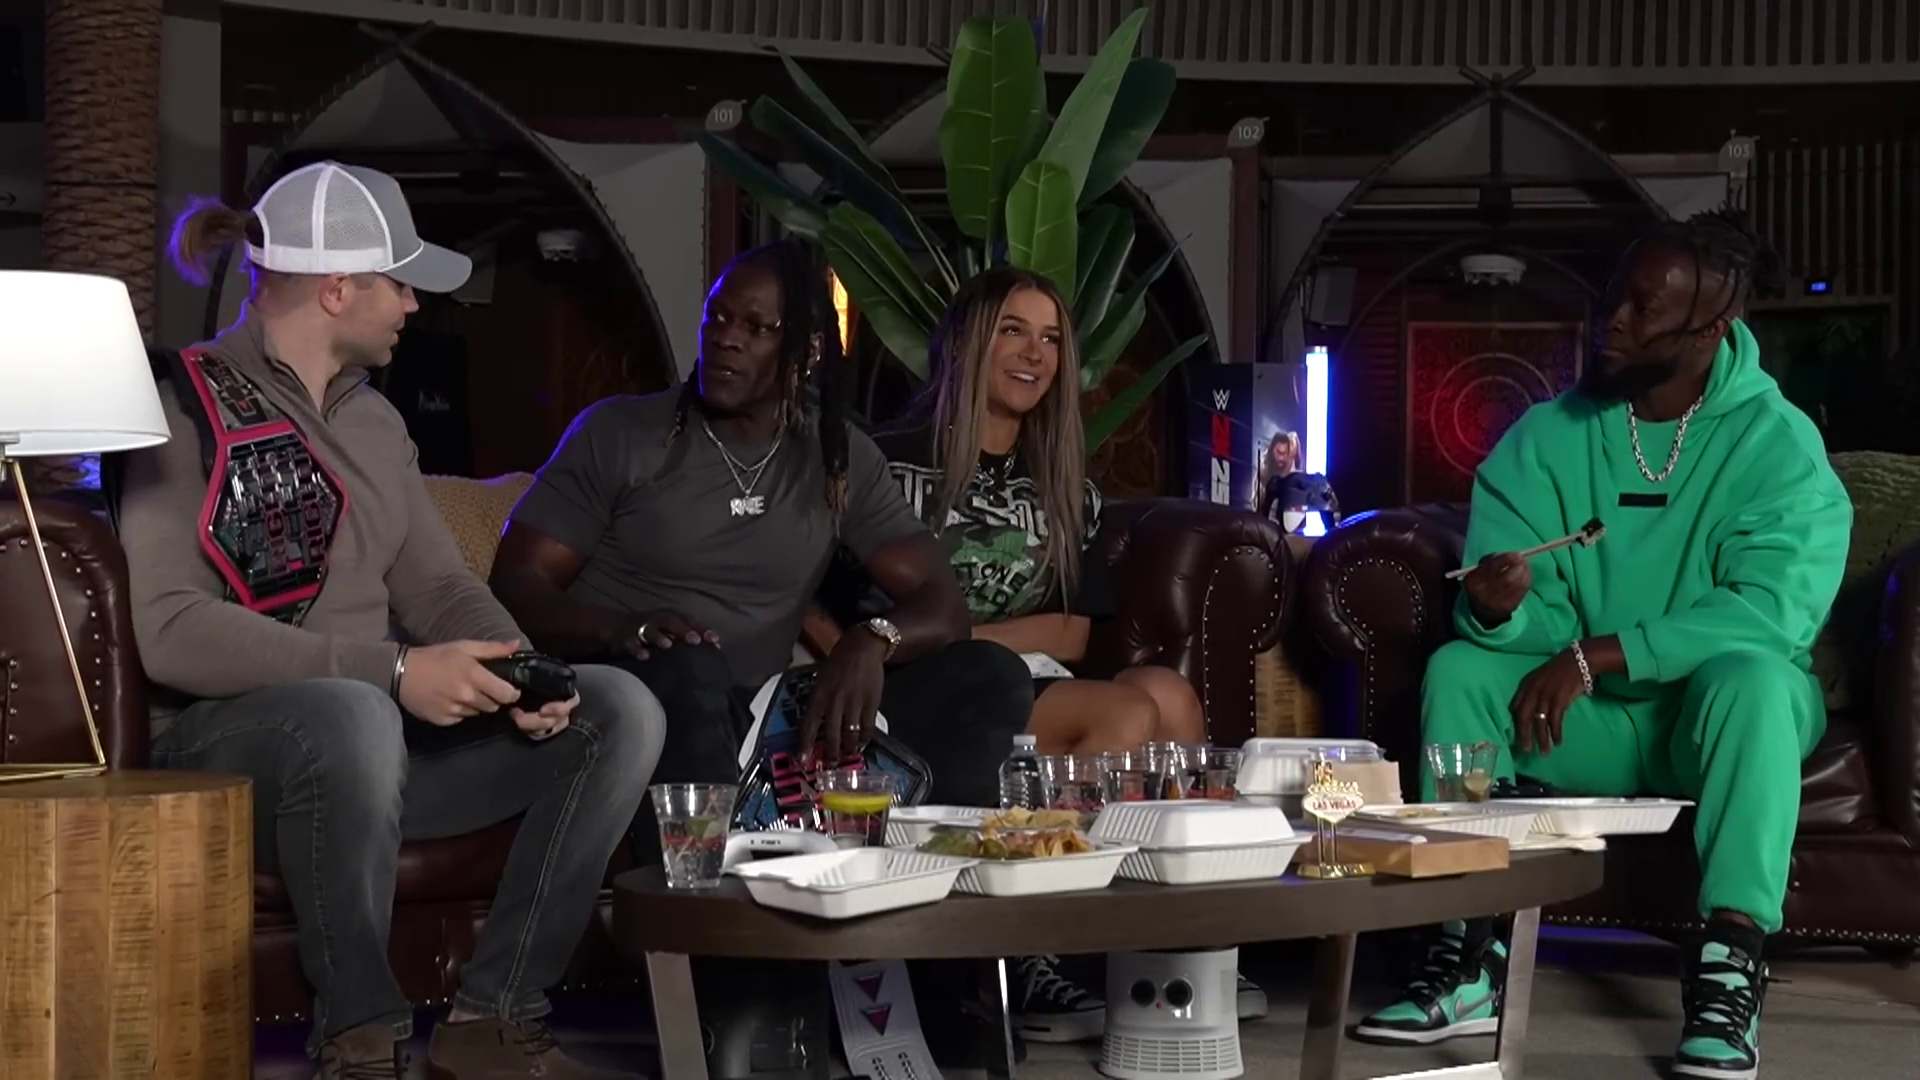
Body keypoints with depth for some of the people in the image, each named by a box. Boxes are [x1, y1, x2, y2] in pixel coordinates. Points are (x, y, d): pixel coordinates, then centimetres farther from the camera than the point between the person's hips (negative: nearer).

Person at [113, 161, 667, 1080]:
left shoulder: (372, 419, 16)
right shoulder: (188, 410, -9)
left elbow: (440, 585, 14)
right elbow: (169, 630, -21)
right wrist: (392, 672, -26)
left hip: (379, 720, 8)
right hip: (224, 743, -7)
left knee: (619, 711, -10)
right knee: (352, 714, -41)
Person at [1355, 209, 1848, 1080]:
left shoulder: (1777, 445, -13)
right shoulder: (1546, 438, -1)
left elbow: (1773, 608, -26)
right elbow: (1529, 618, -6)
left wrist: (1595, 656, -28)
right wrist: (1500, 613, -33)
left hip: (1715, 714, -4)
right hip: (1588, 719, 4)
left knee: (1752, 675, -35)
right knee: (1459, 668, -19)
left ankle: (1729, 974, -37)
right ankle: (1468, 961, -23)